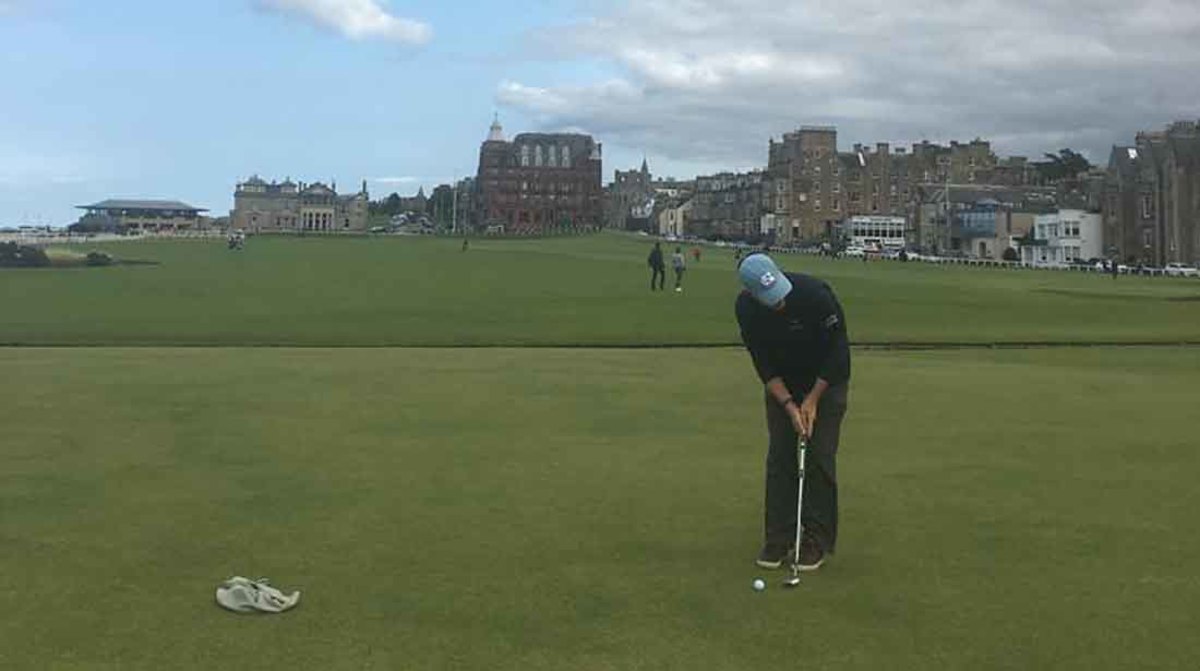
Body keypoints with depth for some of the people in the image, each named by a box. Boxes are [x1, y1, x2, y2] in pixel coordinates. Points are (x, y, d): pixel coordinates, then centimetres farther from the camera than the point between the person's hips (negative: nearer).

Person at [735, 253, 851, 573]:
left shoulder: (815, 293, -32)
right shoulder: (746, 309, -21)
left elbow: (837, 351, -22)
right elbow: (763, 363, -13)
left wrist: (812, 400, -19)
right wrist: (789, 405, -21)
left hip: (826, 381, -3)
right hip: (782, 383, 3)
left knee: (819, 457, -6)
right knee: (779, 457, -1)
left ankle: (818, 540, 5)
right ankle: (778, 538, 8)